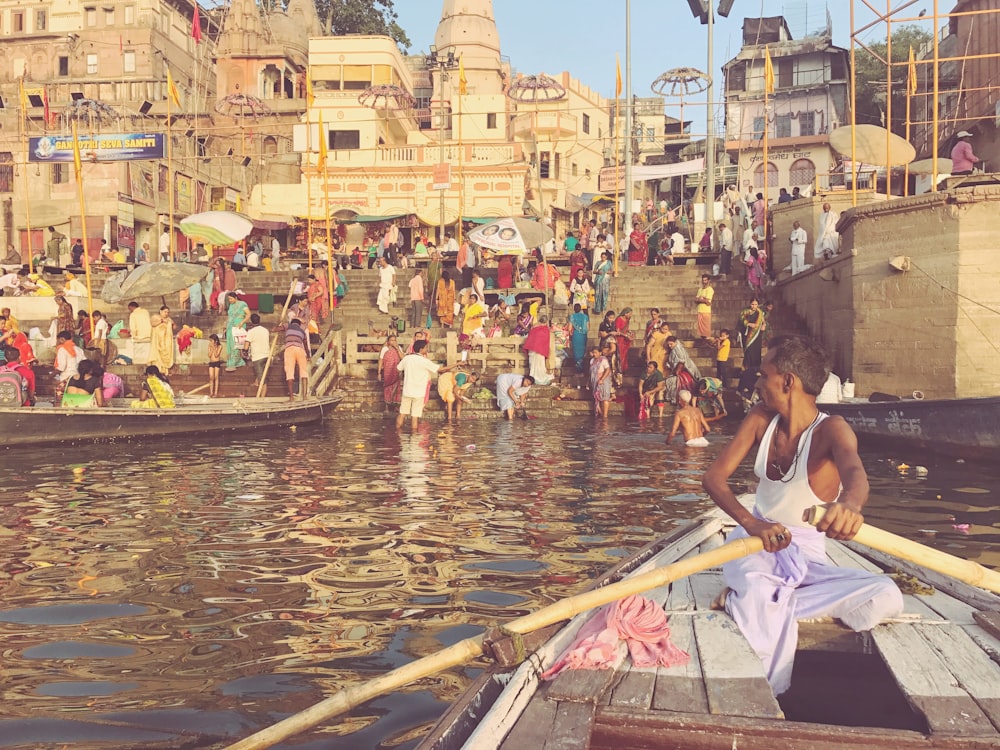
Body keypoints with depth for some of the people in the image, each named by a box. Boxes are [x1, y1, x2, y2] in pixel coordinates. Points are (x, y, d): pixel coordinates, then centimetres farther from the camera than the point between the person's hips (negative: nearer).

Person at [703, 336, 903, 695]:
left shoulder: (831, 430, -16)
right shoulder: (761, 418, -3)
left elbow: (854, 471, -40)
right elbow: (714, 476, -11)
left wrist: (850, 504, -67)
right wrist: (753, 524, -32)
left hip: (805, 555, 0)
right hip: (754, 542, 0)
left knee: (886, 598, -25)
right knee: (765, 616, -33)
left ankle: (746, 600, -20)